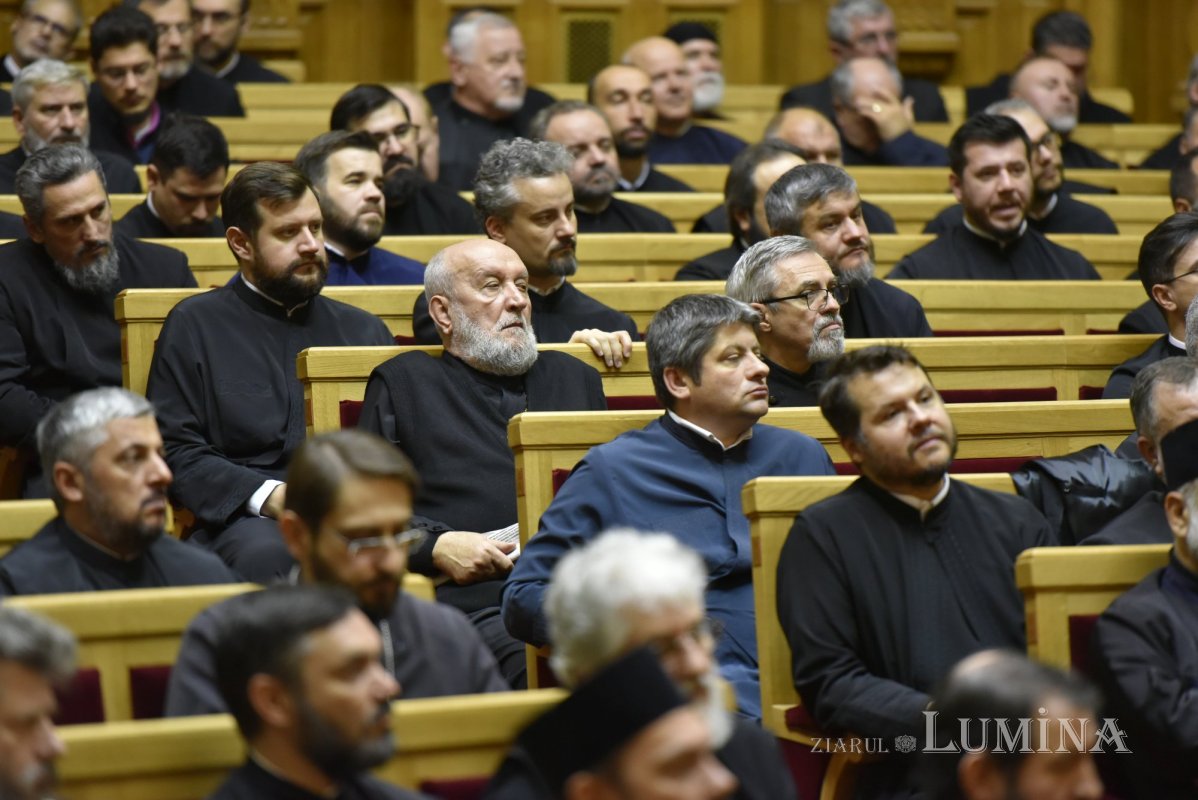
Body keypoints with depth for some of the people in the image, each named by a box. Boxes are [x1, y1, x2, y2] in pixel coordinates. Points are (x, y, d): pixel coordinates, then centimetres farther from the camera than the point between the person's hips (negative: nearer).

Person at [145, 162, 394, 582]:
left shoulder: (362, 329, 26)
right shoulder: (195, 325, 13)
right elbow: (177, 452, 2)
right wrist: (269, 496, -13)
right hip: (247, 519, -3)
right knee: (267, 553, -40)